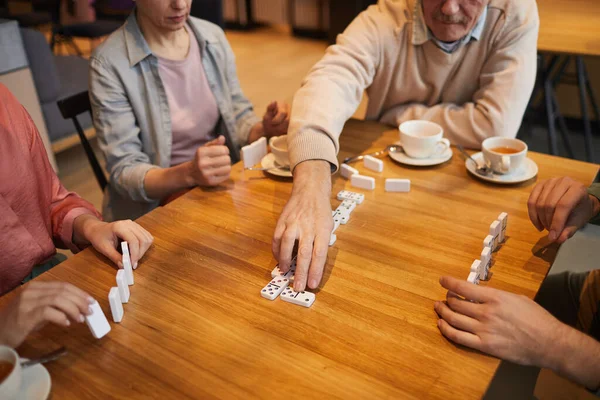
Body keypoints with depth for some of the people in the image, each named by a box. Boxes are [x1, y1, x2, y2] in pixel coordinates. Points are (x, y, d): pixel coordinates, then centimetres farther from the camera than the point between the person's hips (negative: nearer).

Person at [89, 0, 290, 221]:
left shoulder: (213, 37, 1)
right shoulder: (109, 62, -13)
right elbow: (124, 172, -15)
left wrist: (264, 129, -12)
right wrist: (188, 173, -33)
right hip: (150, 211, -5)